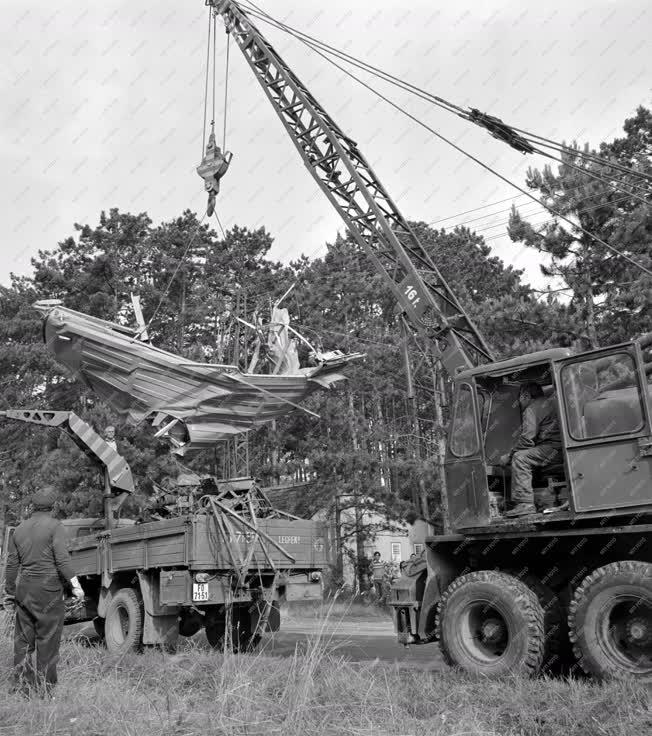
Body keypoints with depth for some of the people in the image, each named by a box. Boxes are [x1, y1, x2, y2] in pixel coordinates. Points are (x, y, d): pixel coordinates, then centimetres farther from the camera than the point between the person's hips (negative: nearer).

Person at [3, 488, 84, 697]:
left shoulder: (19, 529, 11)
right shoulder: (54, 526, -7)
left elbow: (11, 565, 15)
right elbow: (62, 559, -15)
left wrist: (9, 594, 22)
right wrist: (74, 584, -12)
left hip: (24, 589, 6)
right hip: (48, 588, -6)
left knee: (23, 639, 12)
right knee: (48, 639, 1)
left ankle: (22, 686, 16)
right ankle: (45, 687, 4)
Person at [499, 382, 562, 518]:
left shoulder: (531, 409, -4)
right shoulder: (551, 401, 26)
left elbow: (527, 439, -14)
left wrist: (509, 456, -2)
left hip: (553, 447, -10)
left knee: (520, 457, -16)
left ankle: (525, 504, -25)